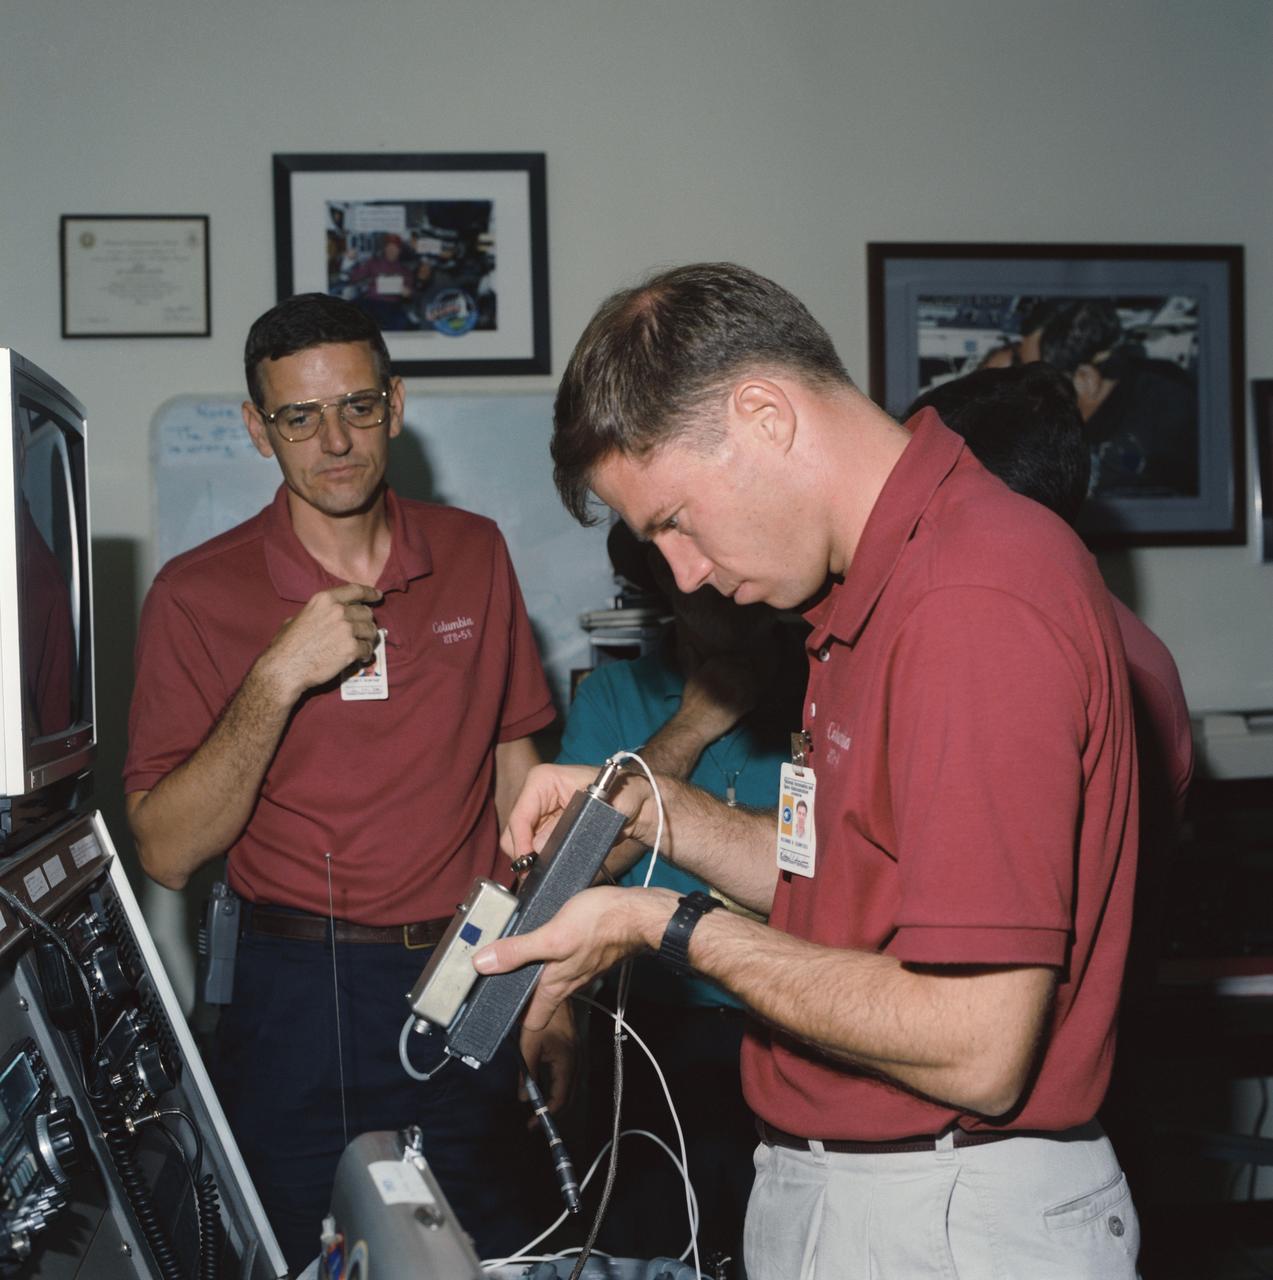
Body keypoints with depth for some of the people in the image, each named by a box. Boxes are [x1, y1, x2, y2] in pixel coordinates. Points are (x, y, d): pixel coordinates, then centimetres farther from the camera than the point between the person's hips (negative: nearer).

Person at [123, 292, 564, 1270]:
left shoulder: (474, 555, 4)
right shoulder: (199, 594, -6)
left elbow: (514, 773, 10)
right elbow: (167, 853, -10)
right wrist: (279, 680, -20)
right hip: (301, 996, -2)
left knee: (504, 1254, 11)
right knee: (298, 1260, 8)